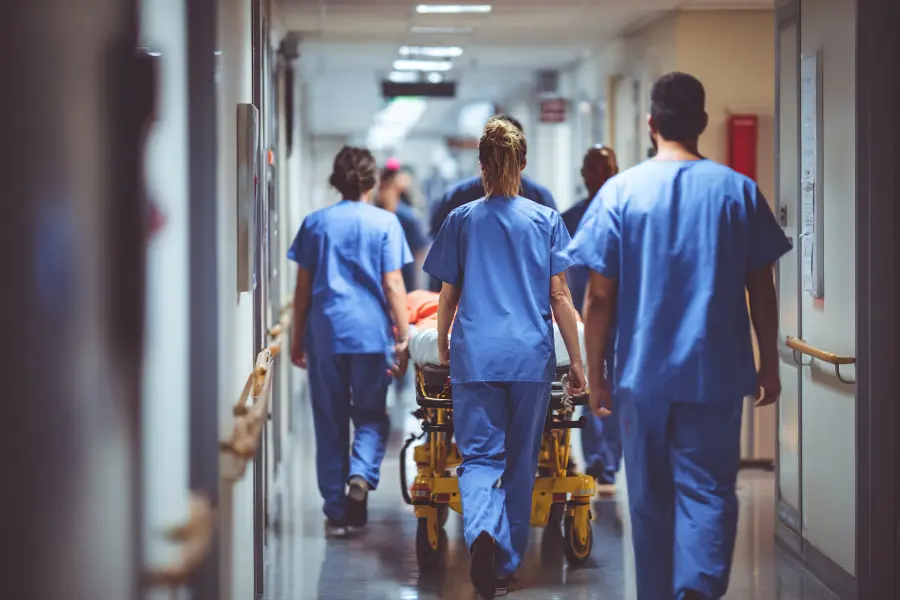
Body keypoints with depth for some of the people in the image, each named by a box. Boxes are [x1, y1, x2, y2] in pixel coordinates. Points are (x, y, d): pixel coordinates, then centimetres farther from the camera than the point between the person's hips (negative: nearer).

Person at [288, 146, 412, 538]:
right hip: (371, 333, -2)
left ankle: (336, 512, 9)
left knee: (330, 421, 8)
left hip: (324, 333, 2)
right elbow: (392, 285, -5)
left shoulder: (315, 223, 6)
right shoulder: (384, 223, -1)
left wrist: (297, 338, 14)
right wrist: (403, 335, -2)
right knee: (371, 416, 11)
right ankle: (361, 475, -16)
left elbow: (303, 287, 8)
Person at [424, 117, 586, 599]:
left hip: (474, 356, 0)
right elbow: (560, 298, 2)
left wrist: (442, 351, 22)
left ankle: (482, 533, -31)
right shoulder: (546, 220, 3)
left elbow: (447, 297, 8)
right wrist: (577, 362, 7)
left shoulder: (461, 220, 5)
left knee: (479, 456, -1)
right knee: (520, 463, 13)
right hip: (531, 358, 1)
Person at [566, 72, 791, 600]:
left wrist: (596, 371, 5)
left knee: (650, 497, 12)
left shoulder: (621, 192, -4)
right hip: (716, 375, 0)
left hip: (643, 375, 0)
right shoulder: (739, 190, -1)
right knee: (708, 489, 1)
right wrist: (770, 364, 12)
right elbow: (762, 292, 2)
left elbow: (600, 296, -4)